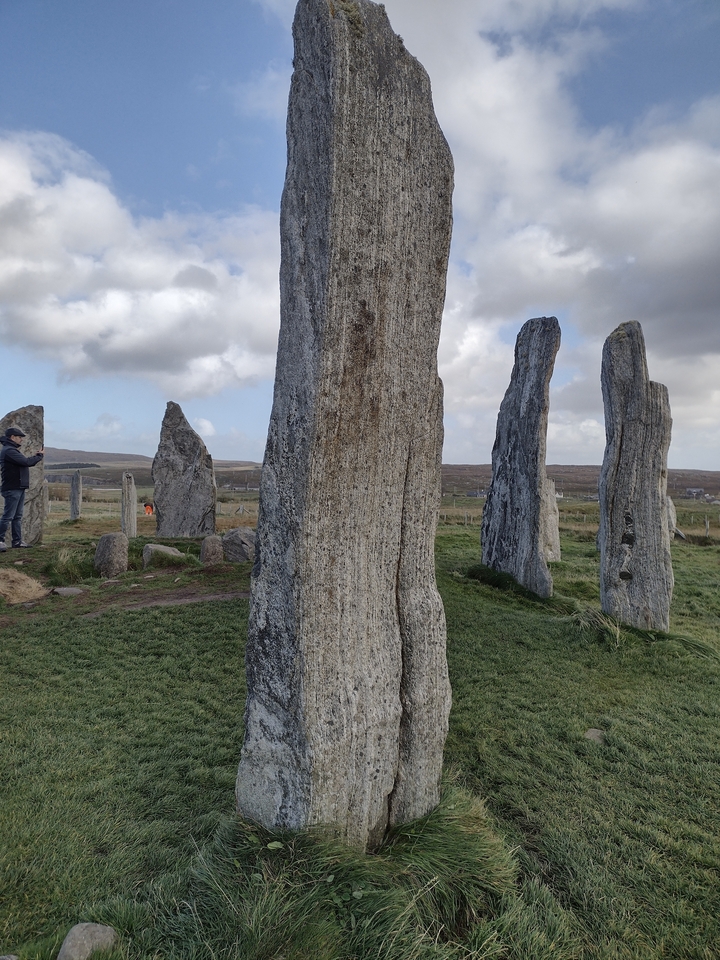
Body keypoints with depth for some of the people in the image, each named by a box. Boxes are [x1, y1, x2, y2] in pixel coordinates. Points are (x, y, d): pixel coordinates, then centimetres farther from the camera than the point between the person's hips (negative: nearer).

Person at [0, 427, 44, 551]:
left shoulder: (12, 450, 19)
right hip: (12, 489, -11)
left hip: (19, 488, 11)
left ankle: (17, 541, 16)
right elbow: (26, 462, -22)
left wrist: (36, 456, 6)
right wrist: (40, 456, -8)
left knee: (18, 516, 12)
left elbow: (23, 463, 16)